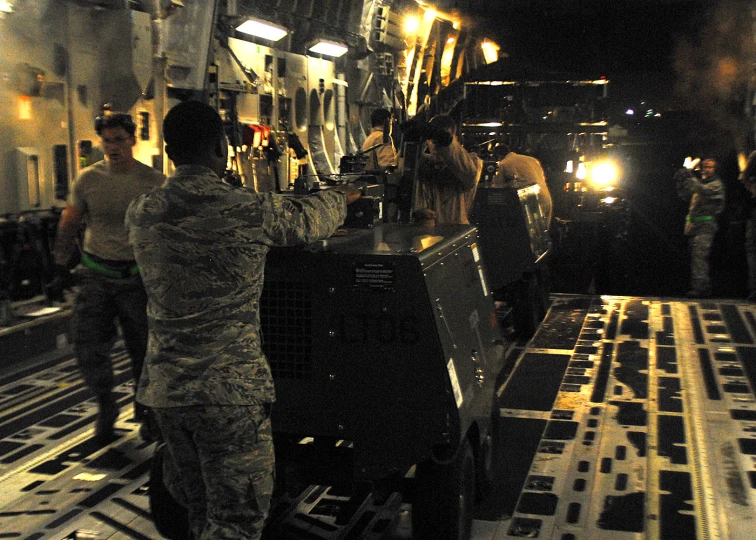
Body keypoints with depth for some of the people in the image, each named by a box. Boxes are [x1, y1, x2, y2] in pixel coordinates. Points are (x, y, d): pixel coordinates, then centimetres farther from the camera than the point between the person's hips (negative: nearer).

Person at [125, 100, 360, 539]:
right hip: (230, 390, -6)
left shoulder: (141, 214, 0)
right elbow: (307, 219, 5)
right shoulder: (250, 212, -14)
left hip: (163, 387, 6)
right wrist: (343, 198, 28)